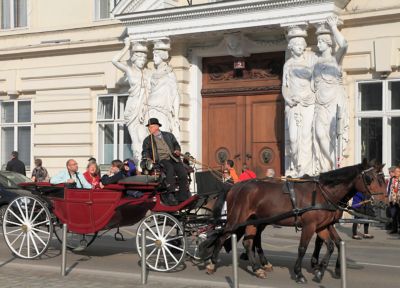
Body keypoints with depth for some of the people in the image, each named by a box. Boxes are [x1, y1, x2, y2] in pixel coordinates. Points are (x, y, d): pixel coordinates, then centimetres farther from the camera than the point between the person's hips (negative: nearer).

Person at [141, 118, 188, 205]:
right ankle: (170, 195, -40)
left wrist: (177, 150, -1)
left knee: (183, 173, -23)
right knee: (170, 168, -37)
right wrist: (147, 158, -8)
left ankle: (183, 198, -20)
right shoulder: (147, 140, 21)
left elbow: (176, 145, 22)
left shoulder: (169, 135, 25)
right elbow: (145, 152, 13)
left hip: (173, 158, 3)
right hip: (160, 159, -3)